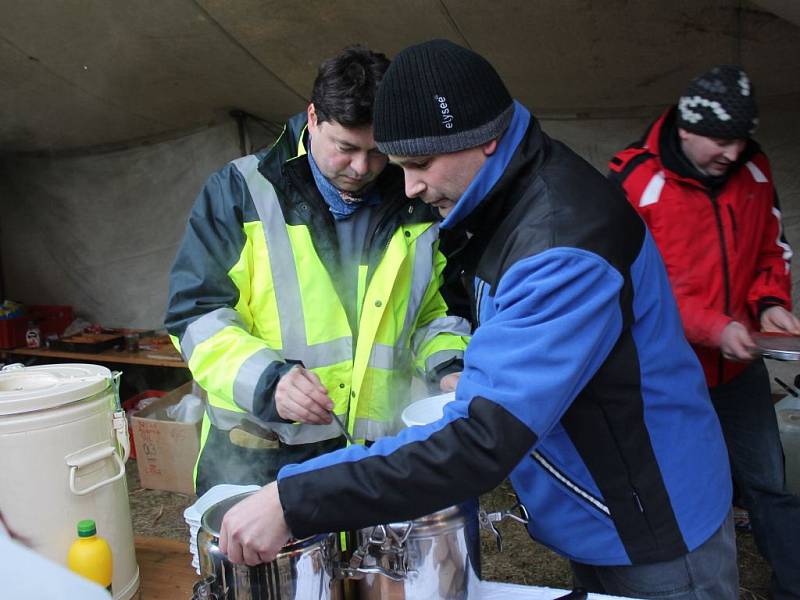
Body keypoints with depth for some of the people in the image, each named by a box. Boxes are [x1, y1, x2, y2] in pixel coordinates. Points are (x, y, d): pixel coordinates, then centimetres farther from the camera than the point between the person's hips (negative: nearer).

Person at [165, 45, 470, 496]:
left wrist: (447, 366, -2)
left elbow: (433, 309, 18)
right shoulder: (243, 191, -4)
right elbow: (196, 312, -7)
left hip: (380, 447, 3)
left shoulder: (416, 207, 6)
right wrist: (265, 380, -22)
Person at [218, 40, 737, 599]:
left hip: (656, 535, -8)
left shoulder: (564, 245, -31)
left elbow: (483, 442, -37)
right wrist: (475, 373, -1)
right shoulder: (512, 198, 0)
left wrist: (293, 503, -35)